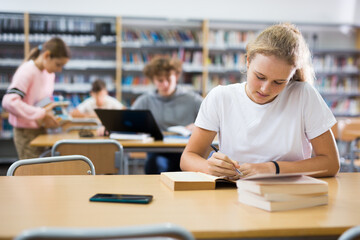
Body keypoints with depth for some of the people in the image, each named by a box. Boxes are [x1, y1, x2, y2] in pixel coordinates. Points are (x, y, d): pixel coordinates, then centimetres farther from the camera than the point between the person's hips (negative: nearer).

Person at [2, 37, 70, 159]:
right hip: (27, 133, -8)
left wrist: (49, 114, 1)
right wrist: (41, 115, -27)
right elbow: (9, 102, -28)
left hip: (42, 131, 8)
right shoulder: (27, 72, -17)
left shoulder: (49, 73, 9)